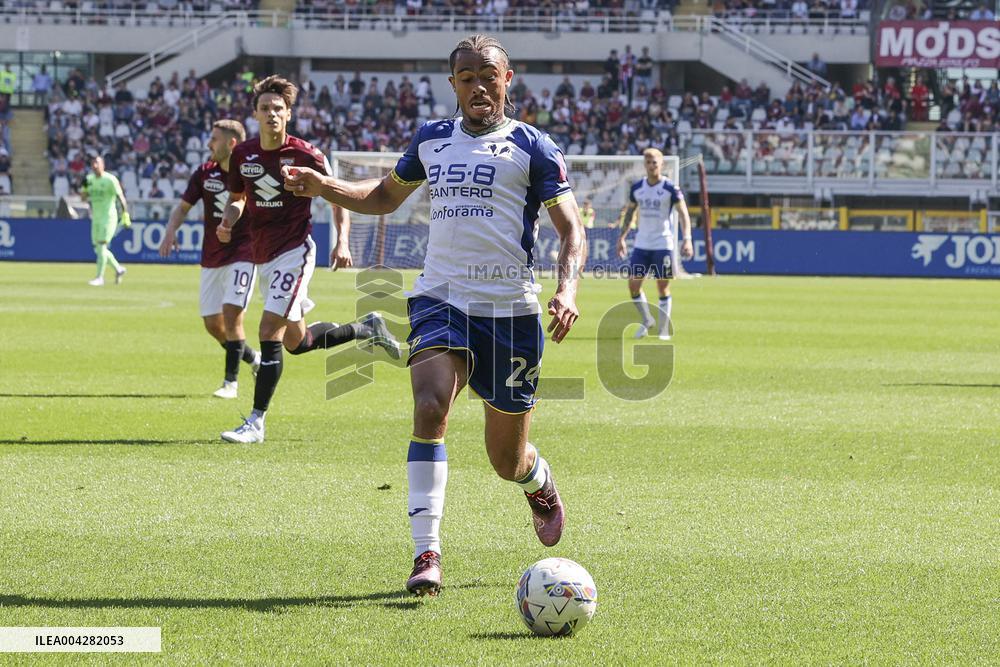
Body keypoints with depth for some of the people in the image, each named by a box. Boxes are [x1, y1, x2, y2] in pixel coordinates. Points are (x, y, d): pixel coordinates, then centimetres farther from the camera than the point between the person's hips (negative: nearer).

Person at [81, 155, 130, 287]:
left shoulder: (110, 179, -12)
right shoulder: (89, 179, 7)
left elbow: (120, 197, -12)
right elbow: (83, 197, 9)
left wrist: (125, 216, -16)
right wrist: (85, 187, -12)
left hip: (109, 217, -7)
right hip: (96, 218, 7)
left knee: (101, 246, -14)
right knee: (98, 249, 10)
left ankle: (99, 278, -12)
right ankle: (118, 269, 28)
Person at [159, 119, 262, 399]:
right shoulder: (205, 173, 3)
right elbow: (183, 206, 10)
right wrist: (171, 231, -6)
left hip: (243, 255, -5)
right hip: (211, 258, 5)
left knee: (231, 314, -17)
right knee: (212, 324, 4)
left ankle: (231, 381, -7)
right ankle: (254, 359, 26)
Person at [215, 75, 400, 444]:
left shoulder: (305, 155, -11)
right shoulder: (242, 154, 3)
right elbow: (237, 198, 16)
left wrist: (342, 242, -12)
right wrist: (227, 222, -6)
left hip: (294, 251, -7)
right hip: (263, 257, 7)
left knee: (269, 332, -15)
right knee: (296, 341, 17)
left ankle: (256, 422, -10)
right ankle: (368, 328, 40)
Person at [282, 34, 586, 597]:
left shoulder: (532, 148, 0)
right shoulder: (433, 140, 13)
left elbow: (571, 228, -3)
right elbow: (385, 196, 28)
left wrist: (568, 288, -22)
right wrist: (323, 187, 11)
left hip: (509, 309, -2)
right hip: (441, 298, 2)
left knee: (507, 459, 7)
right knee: (430, 406, -27)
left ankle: (541, 485, 46)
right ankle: (427, 553, -27)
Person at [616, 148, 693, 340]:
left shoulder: (670, 188, -7)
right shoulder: (636, 187, 6)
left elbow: (683, 214, -8)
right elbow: (629, 212, 18)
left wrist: (686, 239, -20)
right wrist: (622, 237, 11)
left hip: (662, 244, -4)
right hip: (641, 243, 4)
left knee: (663, 287, -2)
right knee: (633, 283, -3)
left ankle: (664, 330, 7)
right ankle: (646, 321, 18)